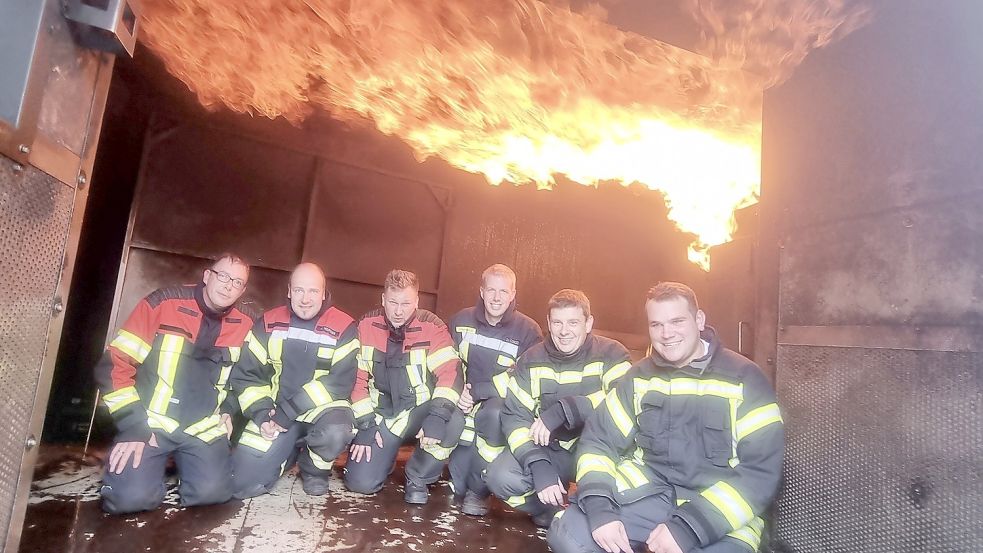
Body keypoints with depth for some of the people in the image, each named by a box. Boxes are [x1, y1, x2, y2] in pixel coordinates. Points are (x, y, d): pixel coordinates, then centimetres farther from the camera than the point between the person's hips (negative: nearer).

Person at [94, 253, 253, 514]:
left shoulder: (243, 326, 1)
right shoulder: (164, 304, -11)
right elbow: (114, 364, -10)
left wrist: (228, 410, 6)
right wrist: (134, 427, -14)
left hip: (203, 429, 3)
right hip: (151, 423, -2)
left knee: (213, 491, -18)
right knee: (131, 497, -22)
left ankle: (181, 464, 16)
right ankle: (149, 466, 13)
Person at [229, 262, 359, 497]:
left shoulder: (343, 328, -11)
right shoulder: (268, 324, 1)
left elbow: (339, 382, -17)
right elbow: (246, 374, 2)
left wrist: (288, 412, -20)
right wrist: (262, 414, -13)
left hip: (322, 407, -3)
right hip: (276, 412, 3)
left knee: (335, 432, -37)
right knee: (242, 484, -8)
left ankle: (315, 468, 0)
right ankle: (291, 450, 23)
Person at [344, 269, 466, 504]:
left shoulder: (431, 327, -14)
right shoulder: (366, 326, -6)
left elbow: (450, 372, -23)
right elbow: (355, 377, -1)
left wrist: (437, 417, -36)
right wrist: (366, 424, -6)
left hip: (421, 410, -1)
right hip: (381, 413, 2)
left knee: (453, 421, -33)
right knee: (360, 482, -11)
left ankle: (418, 479, -4)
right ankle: (386, 453, 25)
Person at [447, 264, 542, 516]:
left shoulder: (528, 330, -10)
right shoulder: (462, 320, 0)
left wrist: (478, 391, -23)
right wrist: (459, 394, -13)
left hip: (504, 404, -2)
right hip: (465, 403, 2)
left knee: (493, 415, -39)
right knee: (458, 484, -14)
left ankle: (478, 491, -17)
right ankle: (462, 486, 25)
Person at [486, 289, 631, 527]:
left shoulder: (611, 354, -11)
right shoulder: (532, 360, -4)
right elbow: (515, 415, -10)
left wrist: (564, 409, -35)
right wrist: (538, 464, -26)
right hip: (549, 451, 2)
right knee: (501, 478, -23)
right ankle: (554, 512, 10)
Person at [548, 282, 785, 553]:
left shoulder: (744, 379, -6)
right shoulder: (640, 377, 4)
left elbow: (762, 471, -11)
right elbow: (598, 440, 4)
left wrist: (688, 528, -21)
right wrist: (599, 509, -15)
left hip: (722, 512, -2)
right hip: (649, 491, 3)